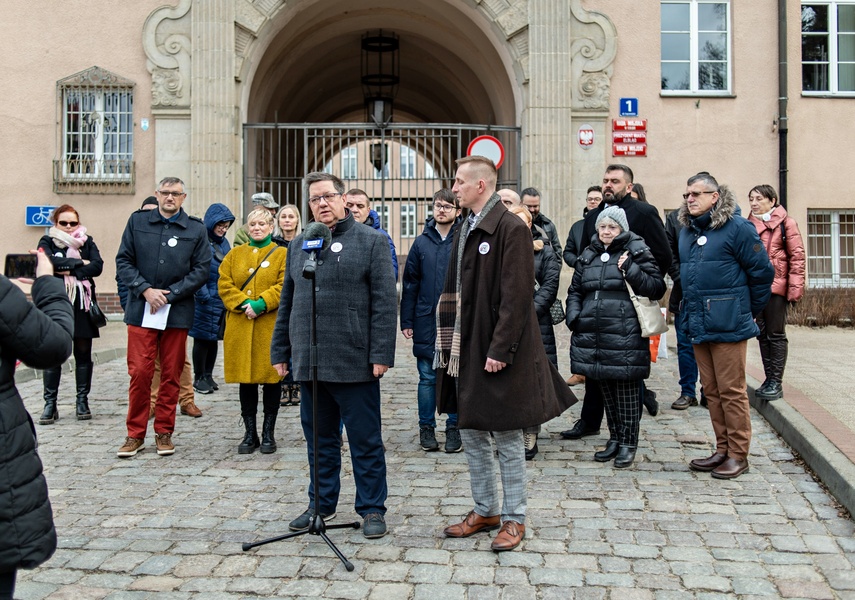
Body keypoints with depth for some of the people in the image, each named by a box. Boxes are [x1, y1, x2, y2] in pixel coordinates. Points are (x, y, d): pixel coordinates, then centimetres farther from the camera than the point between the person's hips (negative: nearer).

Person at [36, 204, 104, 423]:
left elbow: (98, 266, -6)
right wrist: (79, 263, -13)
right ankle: (50, 404, 5)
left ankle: (82, 401, 12)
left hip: (82, 305, 1)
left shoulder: (87, 242, 10)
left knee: (83, 353, 4)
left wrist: (69, 272, -14)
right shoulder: (47, 242, 7)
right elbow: (47, 262, -14)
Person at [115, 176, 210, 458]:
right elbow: (123, 261, 5)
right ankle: (135, 434, 10)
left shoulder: (196, 229, 5)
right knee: (139, 372, -2)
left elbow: (201, 269, 0)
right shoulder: (137, 221, 8)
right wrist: (146, 290, -9)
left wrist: (169, 295, -8)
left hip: (177, 311, 0)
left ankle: (164, 432, 17)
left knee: (171, 374, 5)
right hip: (140, 308, 0)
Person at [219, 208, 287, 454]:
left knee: (271, 378, 2)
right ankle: (250, 433, 15)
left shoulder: (282, 254, 5)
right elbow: (225, 285, 5)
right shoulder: (234, 255, 14)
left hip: (271, 326, -2)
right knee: (246, 379, 6)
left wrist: (261, 304, -17)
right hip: (240, 327, 3)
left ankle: (269, 433, 12)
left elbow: (284, 286, -6)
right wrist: (244, 304, -10)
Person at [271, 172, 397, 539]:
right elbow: (287, 302, 17)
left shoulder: (371, 241, -1)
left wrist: (381, 354, -13)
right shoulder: (299, 244, 14)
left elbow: (385, 302, -7)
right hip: (308, 363, 5)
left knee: (365, 440, 4)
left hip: (354, 362, -5)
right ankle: (322, 504, 29)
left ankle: (372, 508, 17)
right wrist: (280, 351, 13)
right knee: (319, 438, 15)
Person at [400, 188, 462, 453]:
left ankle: (454, 428, 19)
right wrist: (406, 321, 3)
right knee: (427, 378, 8)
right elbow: (410, 284, 7)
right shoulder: (421, 243, 6)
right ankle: (426, 427, 20)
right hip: (426, 323, 2)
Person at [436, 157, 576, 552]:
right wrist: (449, 344, 11)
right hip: (465, 351, 8)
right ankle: (485, 511, 29)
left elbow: (516, 297, -17)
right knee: (471, 435, 15)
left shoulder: (511, 229, -12)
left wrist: (500, 350, -20)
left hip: (497, 354, -8)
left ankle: (514, 519, 16)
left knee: (507, 437, 3)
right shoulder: (465, 231, 13)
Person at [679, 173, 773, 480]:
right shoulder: (687, 231, 13)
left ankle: (738, 455, 9)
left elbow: (762, 272, -6)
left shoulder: (737, 227, -9)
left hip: (728, 325, -7)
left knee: (732, 391, -1)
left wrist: (750, 312, 2)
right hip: (698, 325, 7)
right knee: (711, 391, 13)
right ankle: (722, 449, 23)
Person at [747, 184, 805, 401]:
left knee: (776, 335, -1)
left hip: (777, 285, -5)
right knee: (762, 334, 10)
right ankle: (769, 379, 18)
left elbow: (797, 256, -6)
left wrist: (795, 287, -13)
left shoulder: (785, 223, -2)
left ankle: (776, 383, 3)